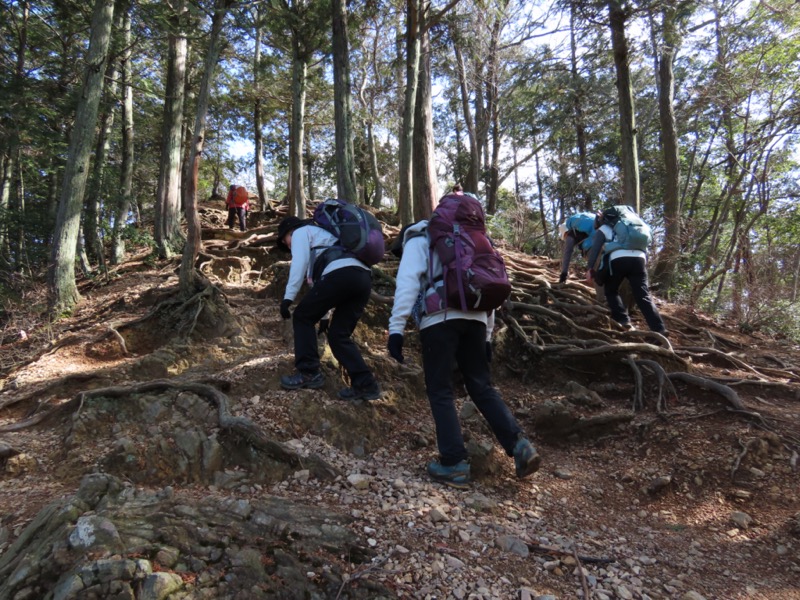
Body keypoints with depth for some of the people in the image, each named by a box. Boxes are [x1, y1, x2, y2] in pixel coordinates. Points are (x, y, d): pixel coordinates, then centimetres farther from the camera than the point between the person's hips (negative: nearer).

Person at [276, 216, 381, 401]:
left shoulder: (301, 232, 19)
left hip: (341, 274, -8)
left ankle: (309, 373, 7)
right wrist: (323, 316, 39)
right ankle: (365, 384, 4)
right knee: (339, 335, 13)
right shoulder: (323, 235, 43)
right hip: (364, 278, 8)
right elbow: (321, 276, 40)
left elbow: (299, 262, 0)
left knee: (302, 317, 10)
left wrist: (288, 296, -5)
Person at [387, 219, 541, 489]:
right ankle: (519, 445, -5)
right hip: (475, 317, 6)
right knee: (482, 387, 10)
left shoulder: (416, 241, 15)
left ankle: (454, 464, -1)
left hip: (440, 318, -6)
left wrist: (396, 328, -11)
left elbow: (407, 282, -5)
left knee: (440, 392, 1)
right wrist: (486, 336, 28)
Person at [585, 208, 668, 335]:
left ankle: (623, 321, 3)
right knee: (644, 297, 1)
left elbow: (595, 248, 6)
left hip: (618, 259, -4)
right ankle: (659, 330, -10)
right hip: (639, 258, 4)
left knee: (610, 290, 17)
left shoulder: (603, 229, 24)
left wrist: (590, 268, 1)